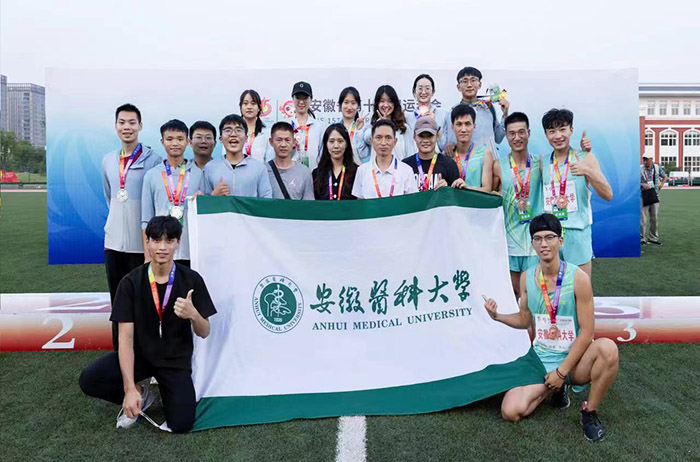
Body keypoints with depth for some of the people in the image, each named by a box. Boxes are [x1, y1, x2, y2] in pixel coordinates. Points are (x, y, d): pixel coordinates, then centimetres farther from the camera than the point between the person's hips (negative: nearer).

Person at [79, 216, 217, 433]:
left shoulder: (191, 280, -11)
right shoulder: (131, 283, -11)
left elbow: (204, 333, -7)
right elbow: (125, 337, -14)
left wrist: (193, 315, -32)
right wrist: (130, 389, -24)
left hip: (176, 359, -1)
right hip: (140, 353, 1)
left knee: (181, 424, -17)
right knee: (89, 380, -25)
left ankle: (164, 387, 15)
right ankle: (140, 395, 4)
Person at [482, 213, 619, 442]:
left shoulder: (578, 278, -14)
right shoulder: (526, 278, -2)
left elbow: (586, 332, -13)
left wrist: (562, 370, -15)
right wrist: (497, 316, -9)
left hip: (574, 359, -2)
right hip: (541, 359, 3)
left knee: (608, 348, -36)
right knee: (511, 412, -17)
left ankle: (589, 412, -10)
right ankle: (555, 388, 14)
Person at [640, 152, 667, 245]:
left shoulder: (657, 168, 5)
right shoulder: (640, 169, -5)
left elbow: (665, 176, 20)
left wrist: (662, 183, 2)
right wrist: (642, 185, -22)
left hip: (655, 195, 4)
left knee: (655, 218, 9)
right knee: (644, 219, -7)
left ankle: (653, 238, 19)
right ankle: (642, 238, 0)